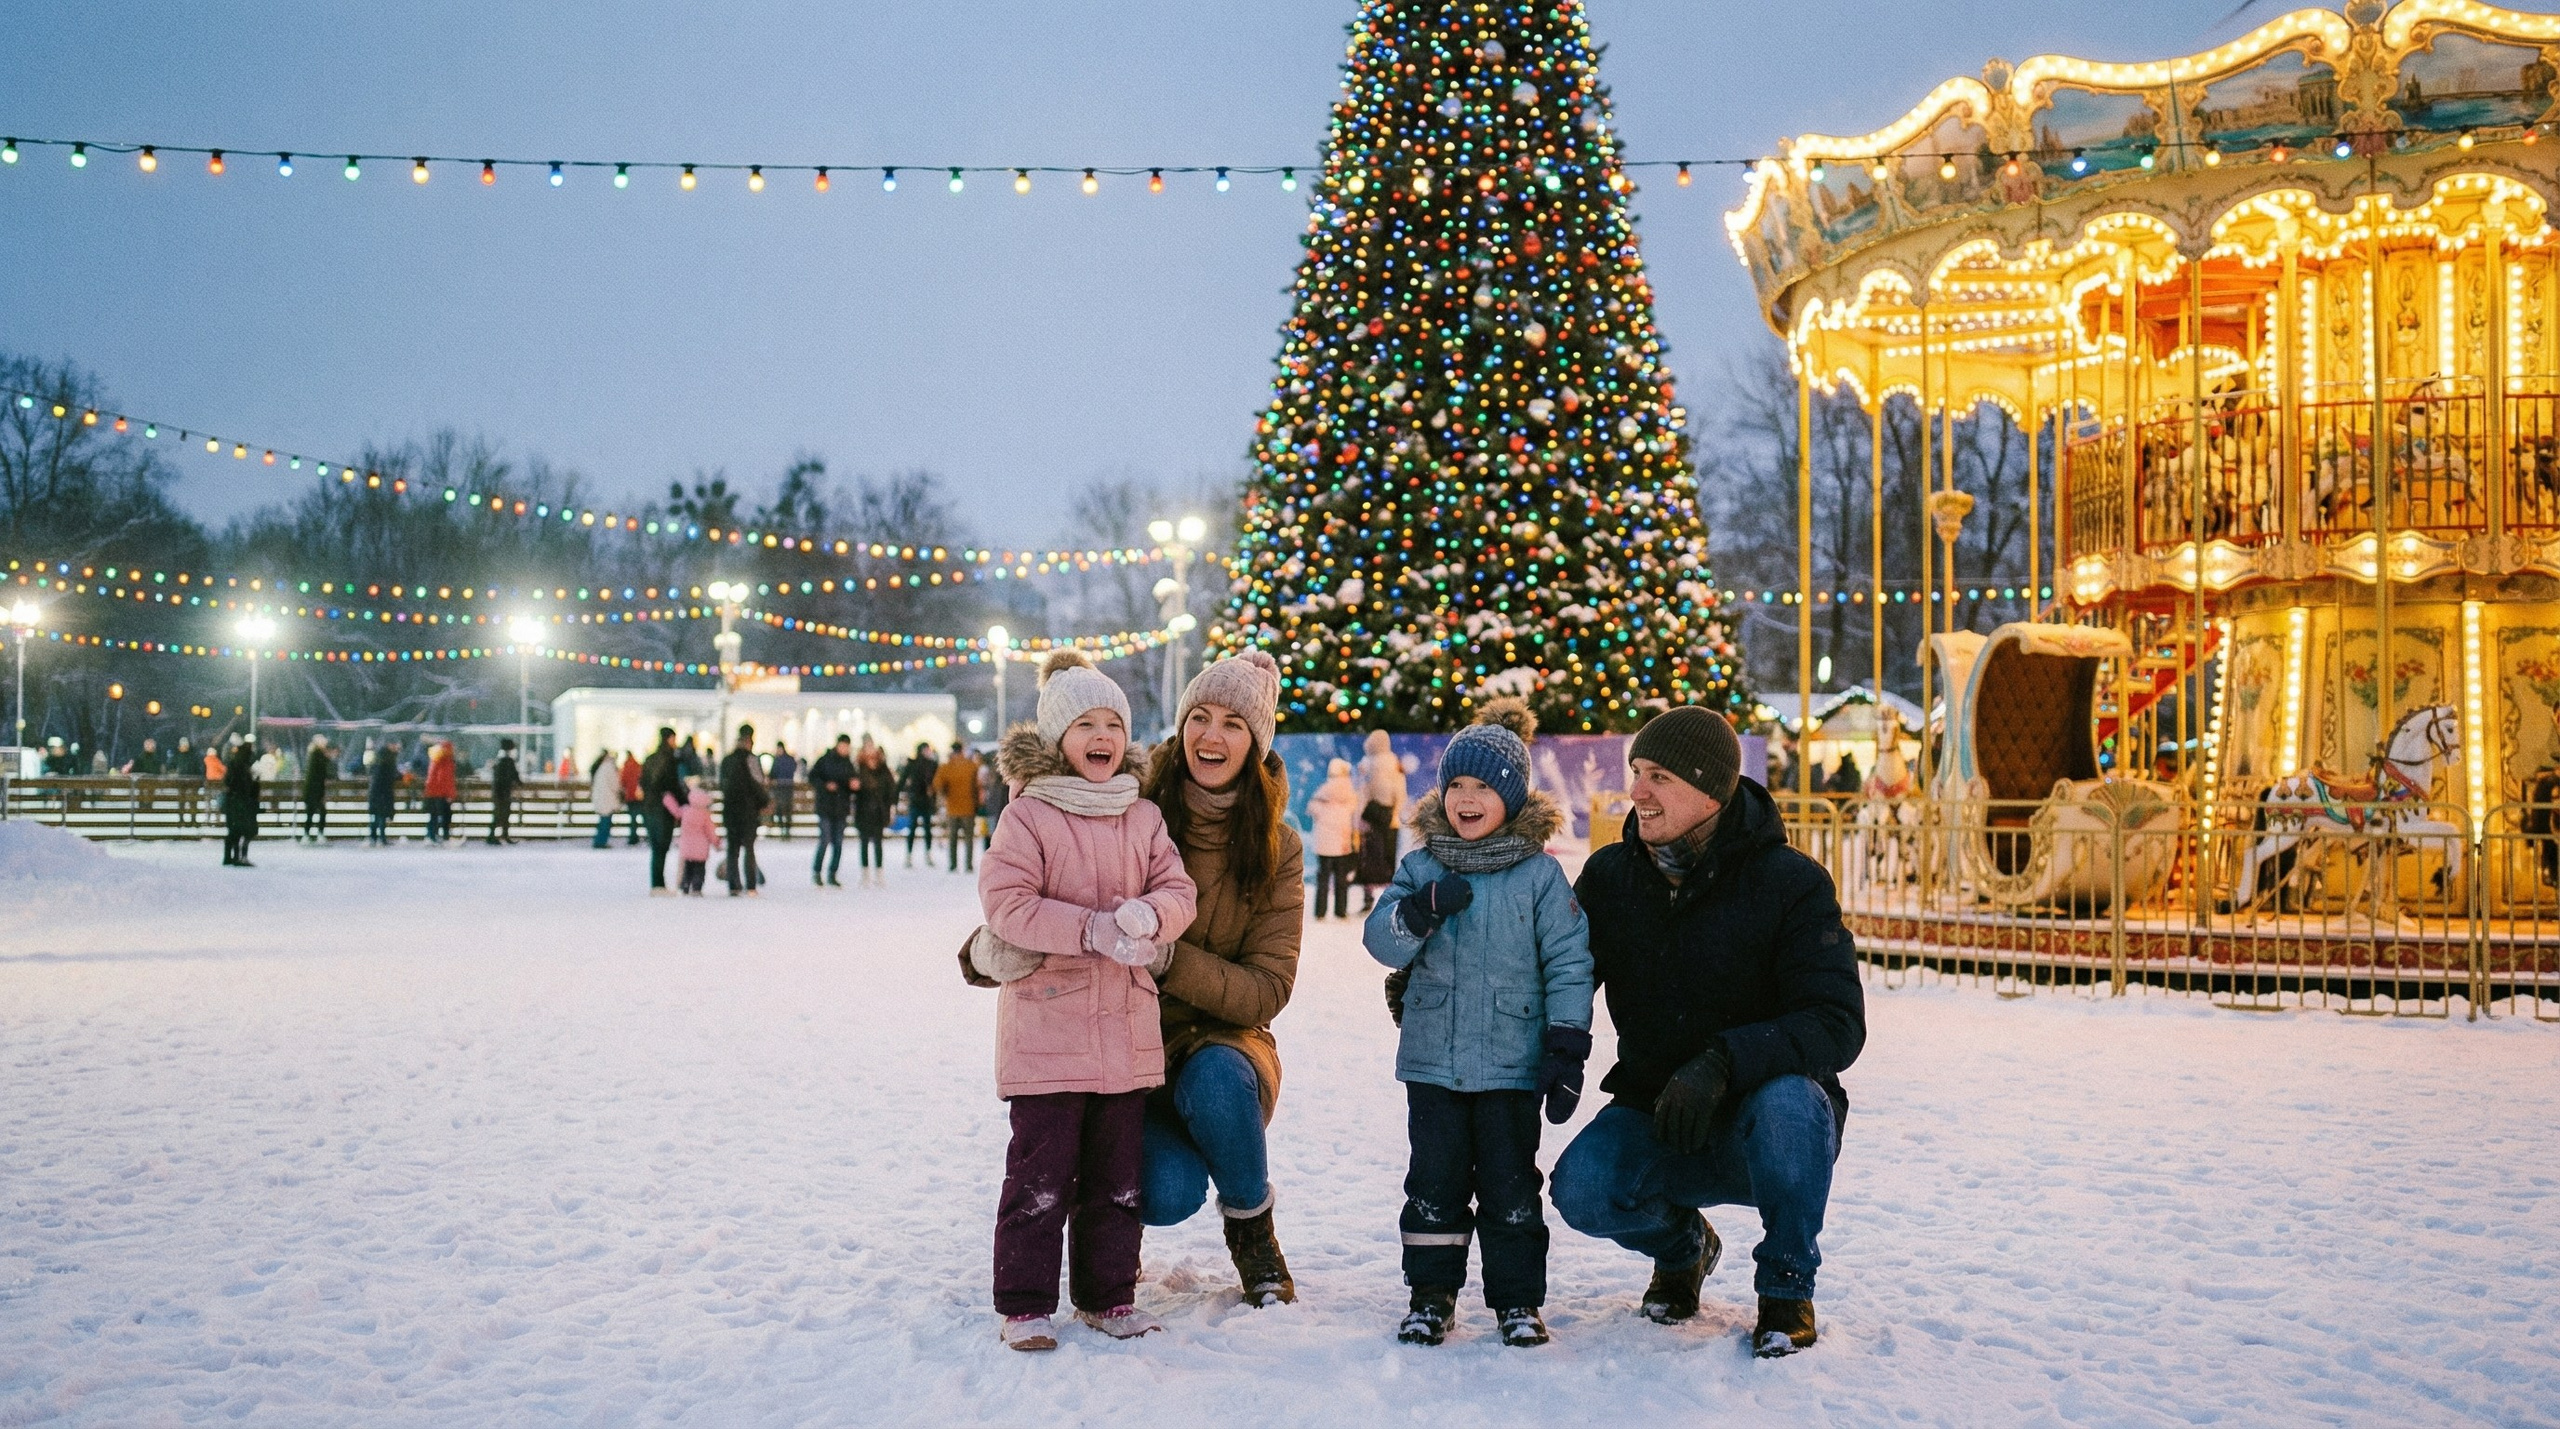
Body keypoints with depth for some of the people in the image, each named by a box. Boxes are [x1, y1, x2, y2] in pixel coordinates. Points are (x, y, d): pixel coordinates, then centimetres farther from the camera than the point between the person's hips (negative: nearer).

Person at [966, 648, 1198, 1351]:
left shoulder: (1144, 818, 10)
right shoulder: (1031, 816, -5)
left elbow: (1179, 889, 5)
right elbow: (1005, 898, -14)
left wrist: (1149, 915, -18)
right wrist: (1091, 930, -20)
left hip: (1128, 1029, 5)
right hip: (1045, 1023, -5)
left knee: (1118, 1174, 13)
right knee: (1041, 1174, -1)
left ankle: (1108, 1294, 25)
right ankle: (1024, 1303, 10)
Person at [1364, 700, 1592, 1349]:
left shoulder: (1540, 874, -1)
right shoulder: (1421, 867, 5)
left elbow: (1568, 964, -1)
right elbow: (1382, 941, -1)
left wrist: (1567, 1051, -6)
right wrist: (1423, 909, -21)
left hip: (1512, 1061, -2)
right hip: (1432, 1060, 2)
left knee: (1510, 1186, 4)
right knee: (1435, 1181, 8)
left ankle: (1518, 1300, 16)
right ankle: (1431, 1294, 18)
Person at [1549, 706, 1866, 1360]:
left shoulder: (1791, 883, -14)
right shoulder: (1609, 875, -1)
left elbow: (1836, 1025, -22)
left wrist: (1723, 1062, -38)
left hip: (1766, 1128, -3)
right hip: (1655, 1119, 3)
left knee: (1785, 1100, -37)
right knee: (1582, 1189, -27)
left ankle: (1787, 1287, -9)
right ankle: (1681, 1244, 12)